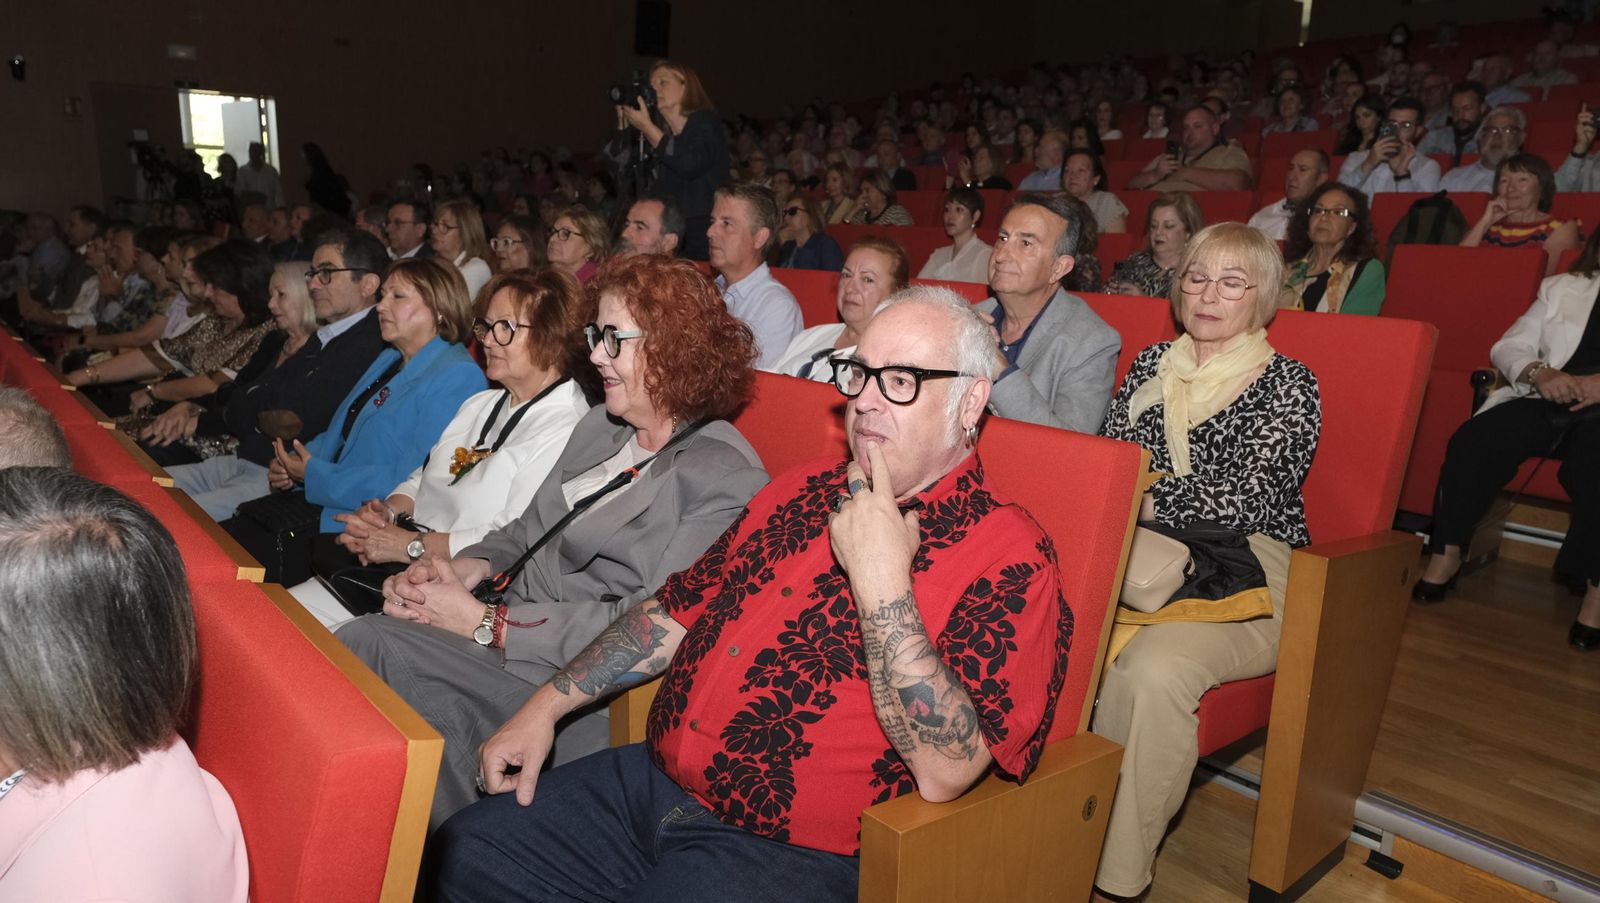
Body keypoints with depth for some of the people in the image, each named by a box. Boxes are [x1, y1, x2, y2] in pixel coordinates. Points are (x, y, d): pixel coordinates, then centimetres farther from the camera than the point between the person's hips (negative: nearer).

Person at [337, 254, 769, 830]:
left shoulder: (724, 479, -13)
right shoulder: (600, 427, 15)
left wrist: (485, 622, -18)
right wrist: (464, 568, -4)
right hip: (511, 634, 8)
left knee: (374, 646, -21)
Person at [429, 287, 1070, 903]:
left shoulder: (1009, 557, -13)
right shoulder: (801, 490, 11)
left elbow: (945, 772, -21)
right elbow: (676, 612, 16)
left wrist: (881, 579, -25)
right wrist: (546, 706, 11)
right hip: (654, 781, 7)